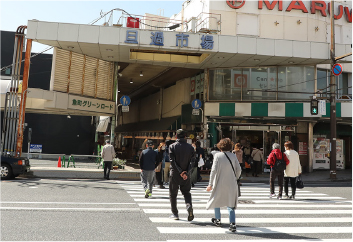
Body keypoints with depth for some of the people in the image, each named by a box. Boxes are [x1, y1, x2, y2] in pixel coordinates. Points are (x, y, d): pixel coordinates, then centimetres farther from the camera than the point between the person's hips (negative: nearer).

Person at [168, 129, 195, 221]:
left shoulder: (172, 146, -6)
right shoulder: (190, 147, 1)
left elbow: (172, 161, -13)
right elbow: (192, 161, -5)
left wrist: (181, 172, -12)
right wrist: (186, 172, -9)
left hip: (175, 174, -2)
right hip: (186, 175, 2)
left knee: (173, 194, 11)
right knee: (186, 192, 15)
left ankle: (175, 214, 16)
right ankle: (189, 205, -11)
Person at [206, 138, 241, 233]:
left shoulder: (217, 155, -8)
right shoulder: (233, 156, 1)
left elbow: (214, 170, -13)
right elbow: (239, 169, 3)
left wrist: (210, 184, -10)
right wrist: (235, 179, 19)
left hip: (220, 183, -2)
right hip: (231, 184, 2)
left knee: (216, 200, 20)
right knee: (230, 204, 8)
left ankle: (217, 220, 32)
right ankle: (232, 223, -5)